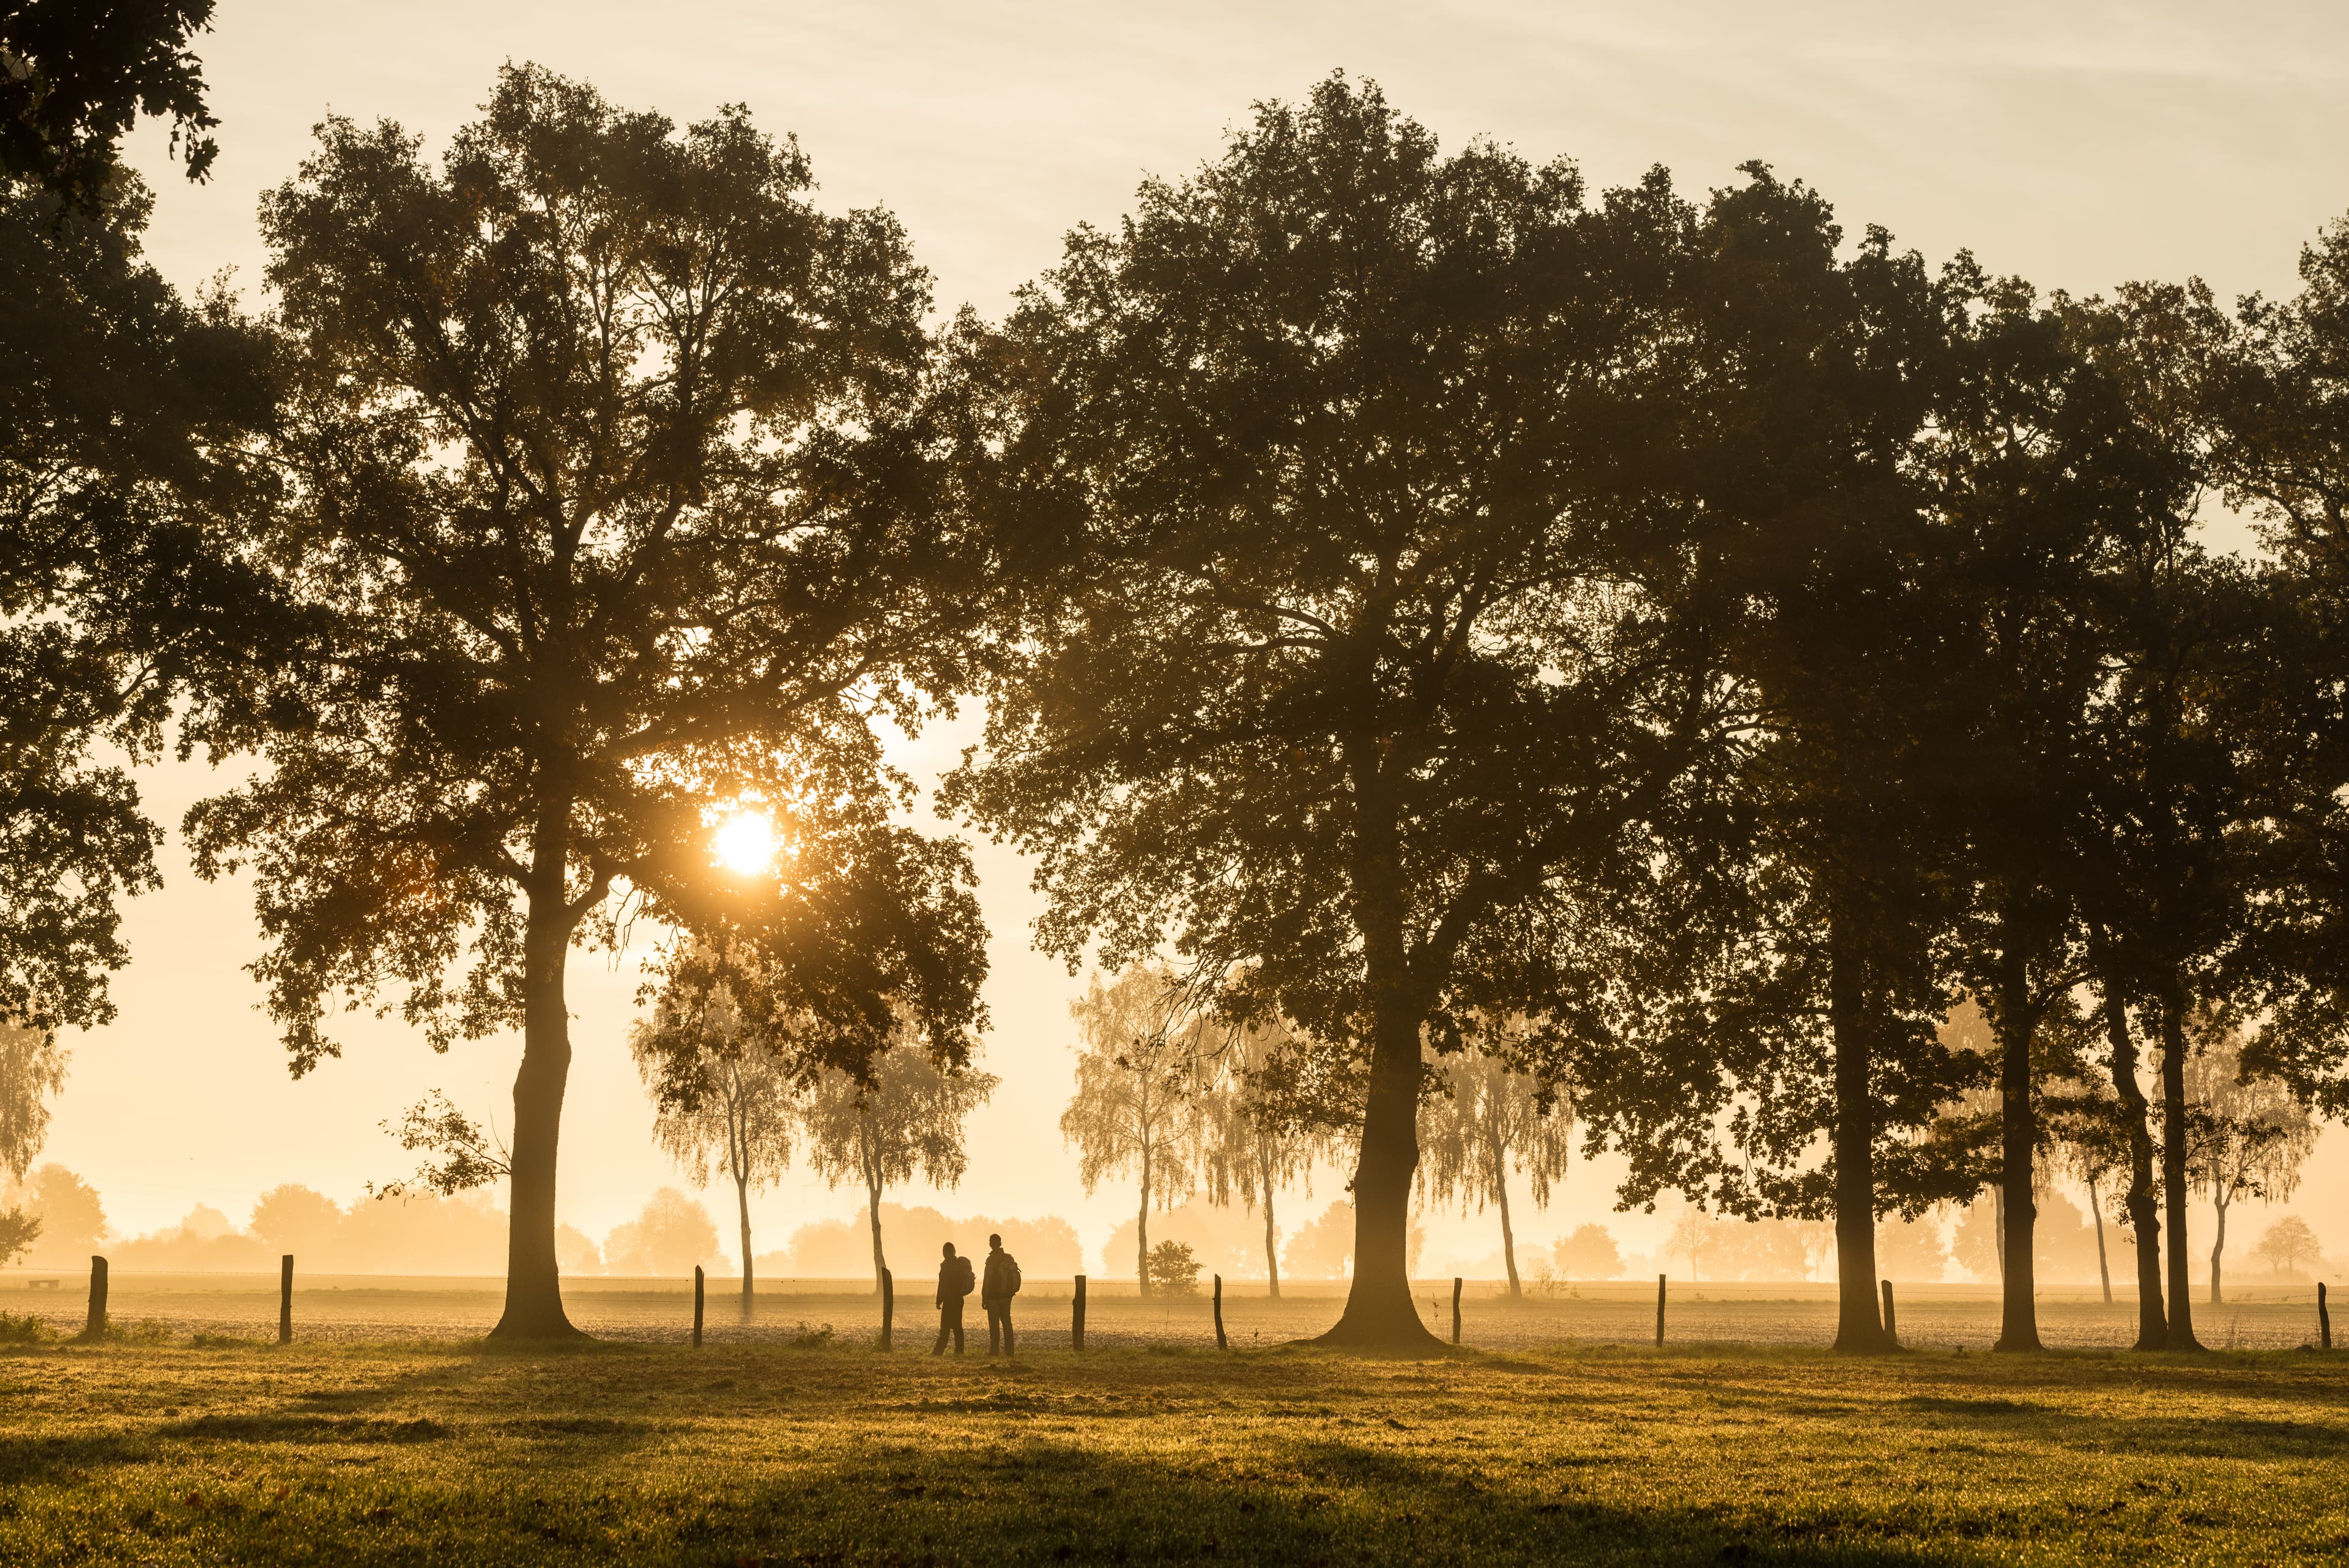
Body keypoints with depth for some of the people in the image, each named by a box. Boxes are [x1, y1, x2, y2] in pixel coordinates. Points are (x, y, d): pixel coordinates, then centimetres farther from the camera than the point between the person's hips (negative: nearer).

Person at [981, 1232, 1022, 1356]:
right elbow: (1015, 1276, 13)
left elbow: (987, 1281, -15)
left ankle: (994, 1350, -5)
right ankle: (1009, 1350, 7)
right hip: (1007, 1296, 6)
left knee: (994, 1324, -3)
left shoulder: (992, 1260, -13)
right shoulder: (1010, 1259, 6)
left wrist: (984, 1298, -11)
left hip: (994, 1296, -6)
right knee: (1006, 1322, 9)